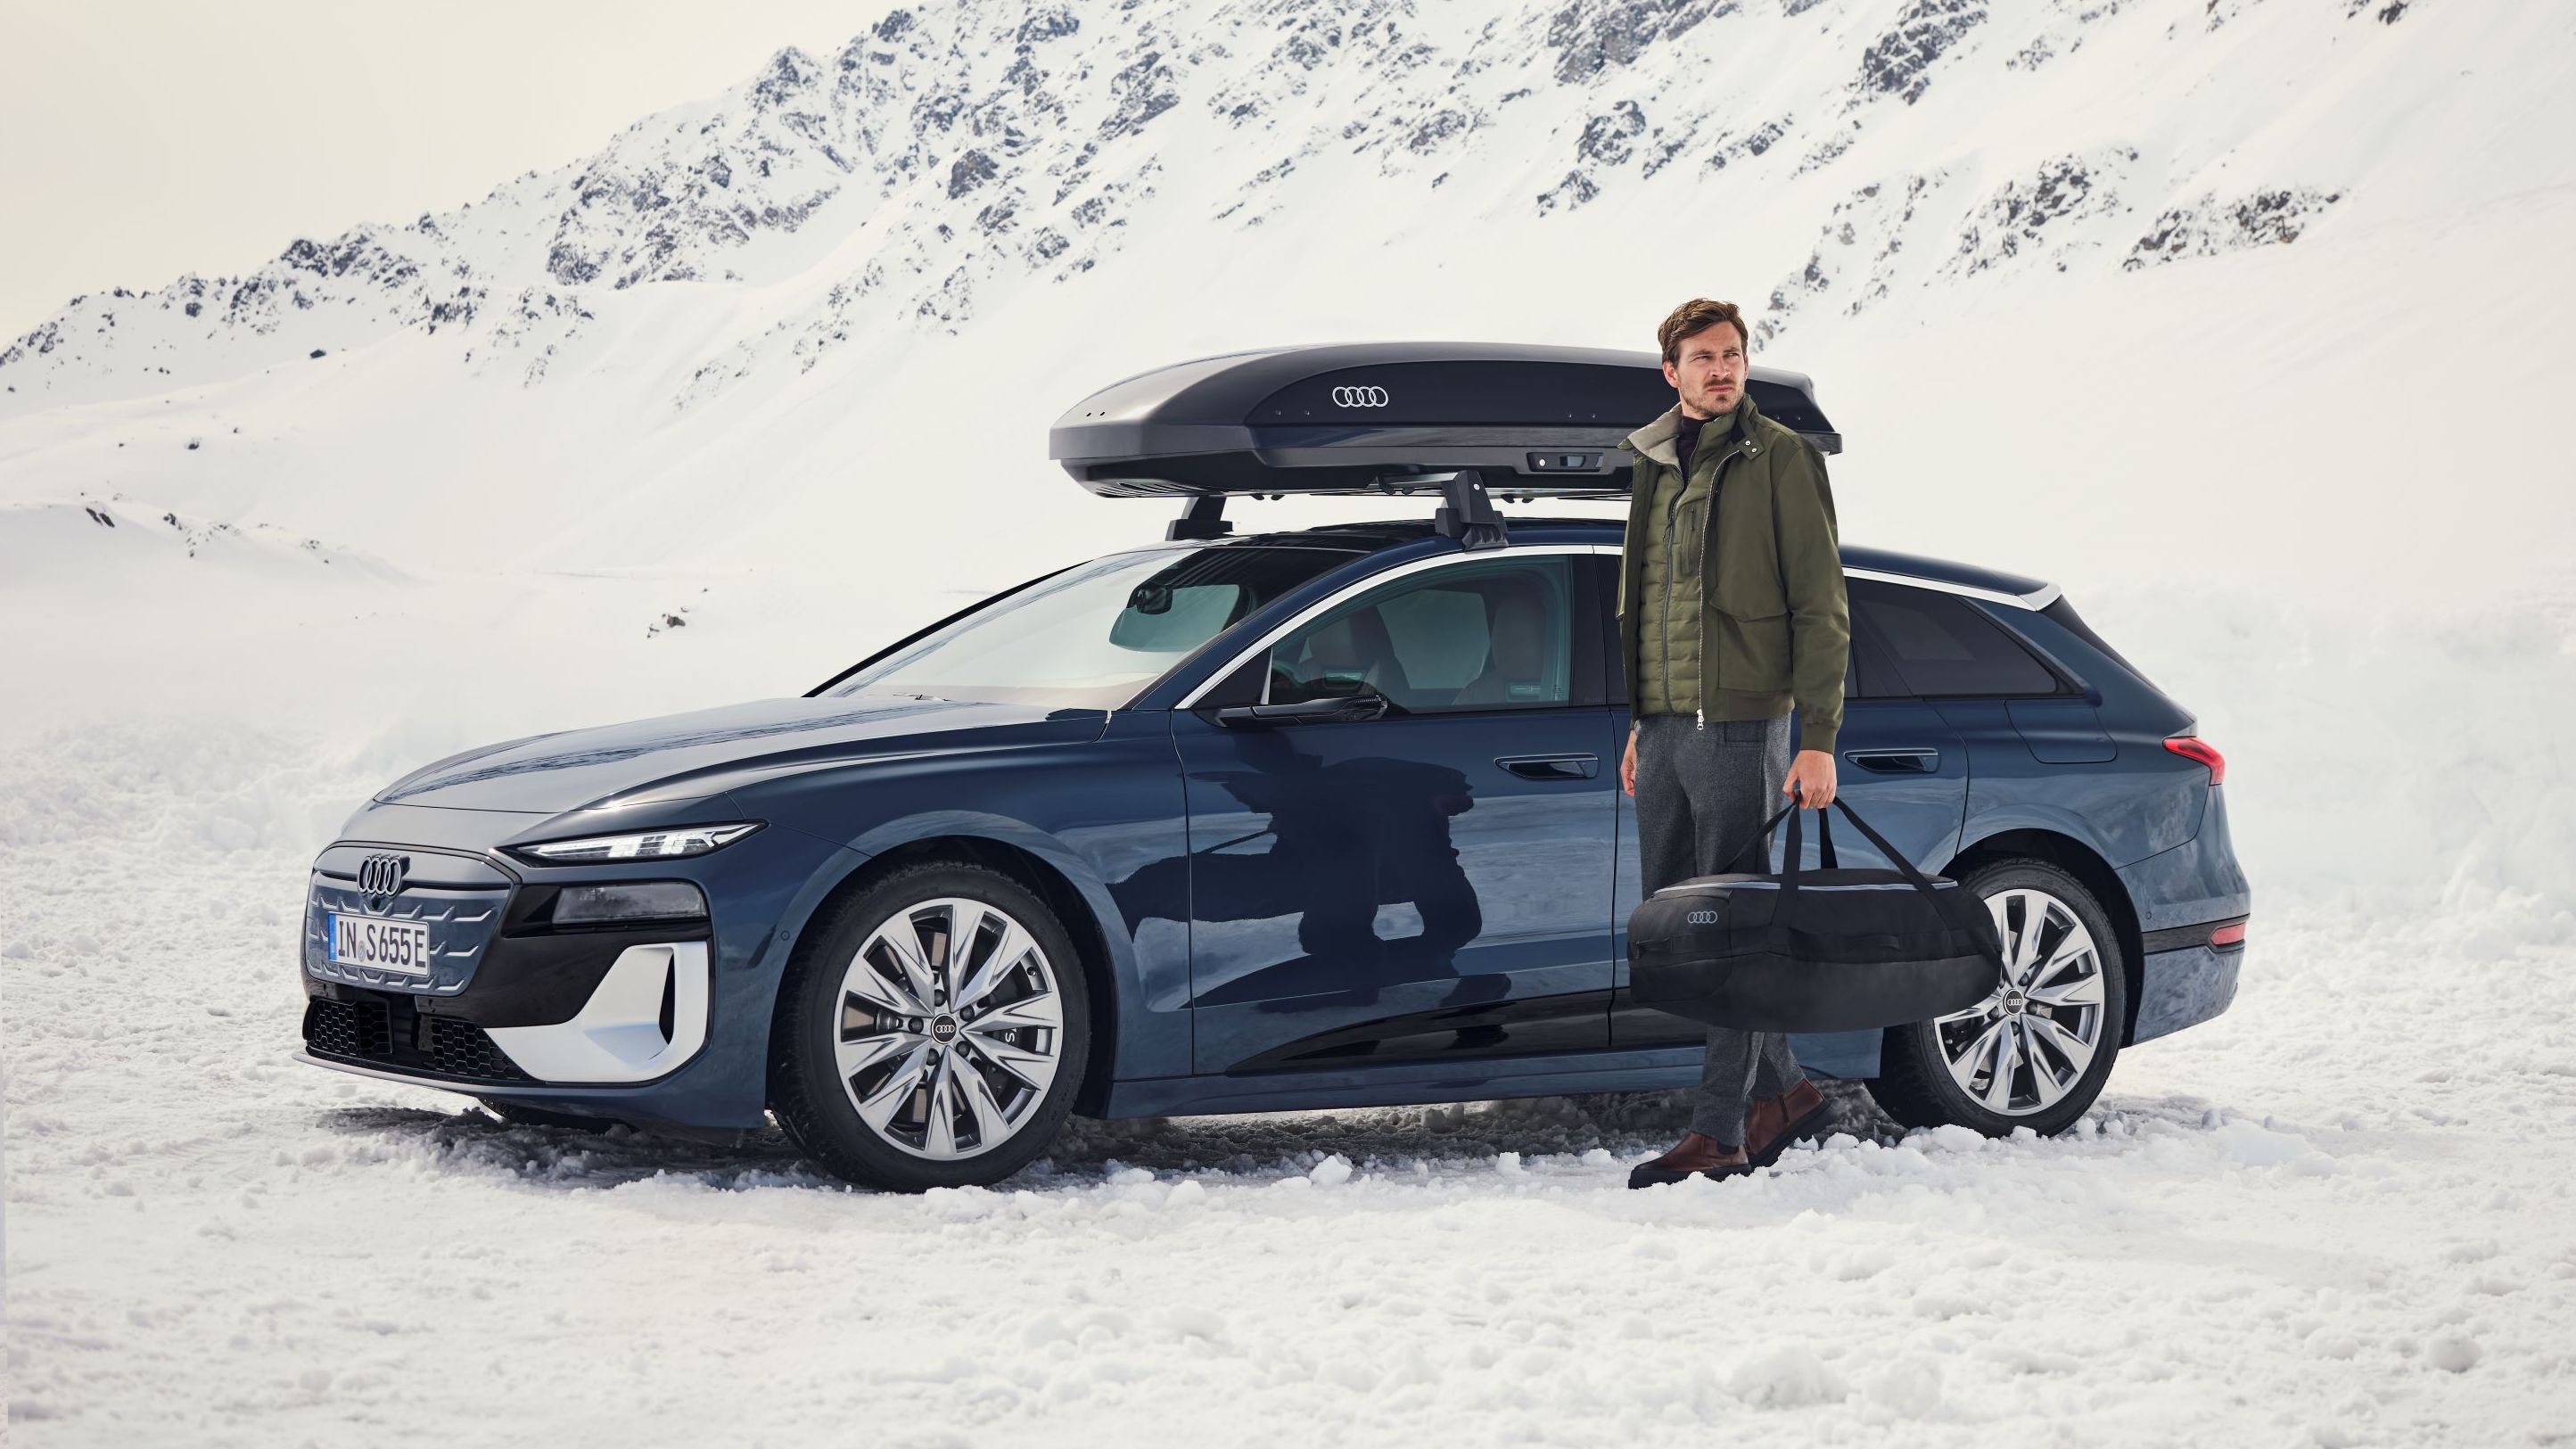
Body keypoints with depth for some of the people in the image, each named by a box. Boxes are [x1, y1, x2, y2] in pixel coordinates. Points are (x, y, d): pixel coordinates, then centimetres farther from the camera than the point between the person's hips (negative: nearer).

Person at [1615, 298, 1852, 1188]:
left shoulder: (1781, 460, -4)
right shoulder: (1655, 464, 15)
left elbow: (1821, 607, -7)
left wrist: (1818, 740, -13)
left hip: (1741, 725, -7)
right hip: (1664, 729, 7)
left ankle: (1719, 1132, -2)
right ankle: (1783, 1091, 22)